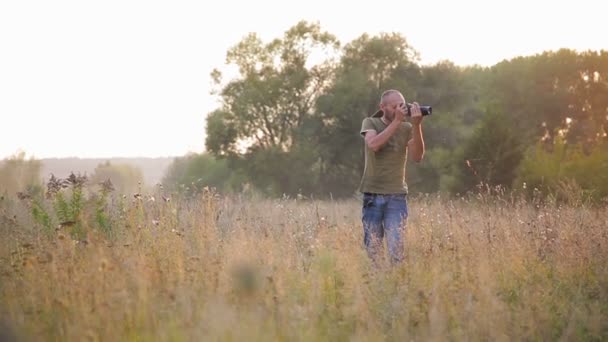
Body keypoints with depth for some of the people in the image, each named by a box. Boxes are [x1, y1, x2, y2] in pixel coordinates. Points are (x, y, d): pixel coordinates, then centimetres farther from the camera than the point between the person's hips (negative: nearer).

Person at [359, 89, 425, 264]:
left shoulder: (407, 128, 5)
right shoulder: (370, 123, 3)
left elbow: (417, 156, -8)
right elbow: (373, 144, -18)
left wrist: (416, 126, -18)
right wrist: (396, 121, -19)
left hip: (397, 195, 1)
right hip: (372, 194, 0)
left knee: (396, 248, -8)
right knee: (372, 248, 2)